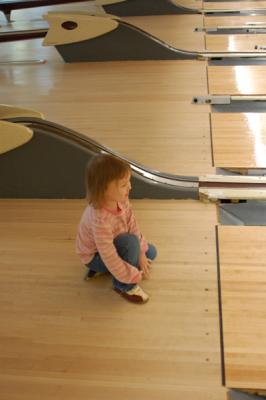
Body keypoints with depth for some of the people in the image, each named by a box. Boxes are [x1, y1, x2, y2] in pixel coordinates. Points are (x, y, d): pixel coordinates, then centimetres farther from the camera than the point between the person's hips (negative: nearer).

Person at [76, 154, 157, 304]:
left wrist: (141, 253, -14)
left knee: (150, 252, 8)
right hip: (96, 256, -8)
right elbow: (109, 257, -36)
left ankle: (102, 269, 12)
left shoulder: (121, 199, -21)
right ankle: (124, 286, -8)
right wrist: (134, 277, -27)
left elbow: (132, 225, -9)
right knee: (130, 242, -32)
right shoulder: (100, 219, -42)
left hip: (113, 245, 8)